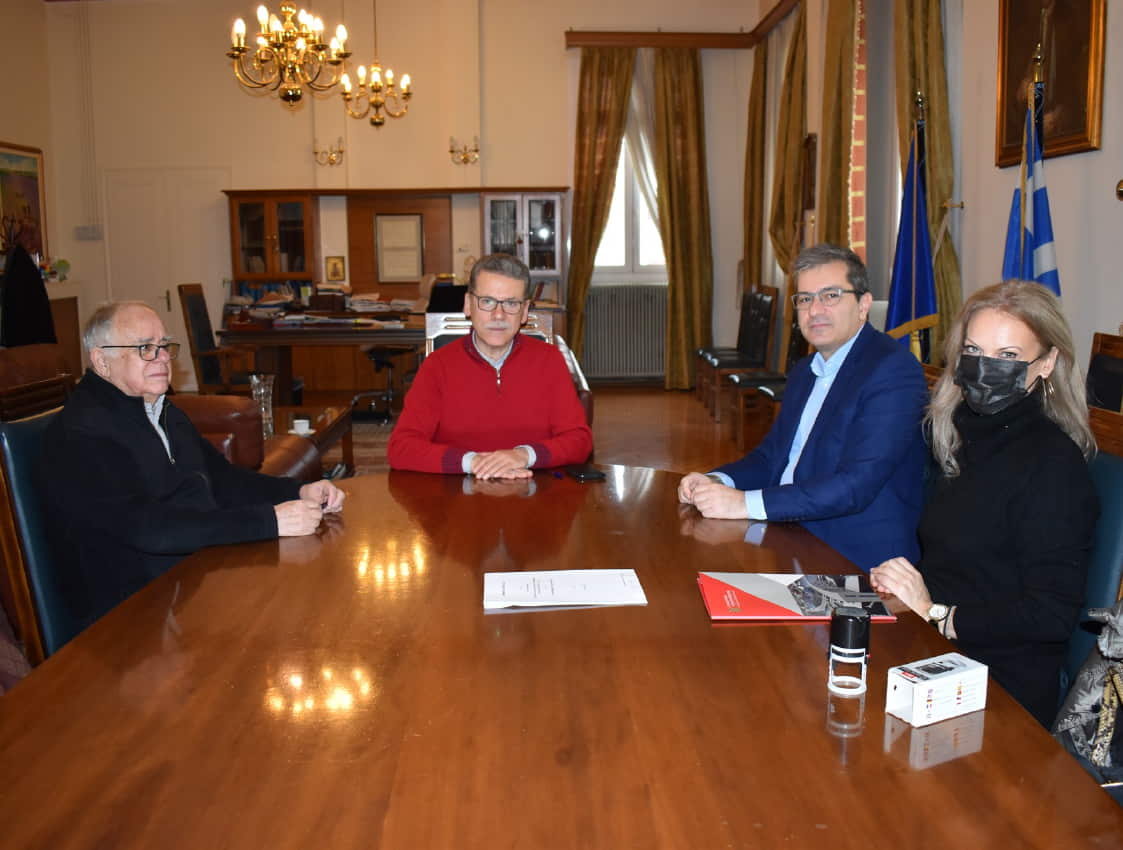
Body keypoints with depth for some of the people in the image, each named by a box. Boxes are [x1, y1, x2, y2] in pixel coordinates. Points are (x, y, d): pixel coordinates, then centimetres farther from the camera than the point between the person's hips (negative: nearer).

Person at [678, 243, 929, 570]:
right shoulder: (804, 372, 14)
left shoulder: (894, 370, -14)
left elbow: (855, 485, -24)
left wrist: (746, 503, -27)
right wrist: (716, 481, -3)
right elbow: (771, 455, 19)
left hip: (858, 560, -8)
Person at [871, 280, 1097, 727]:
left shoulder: (1054, 464, -13)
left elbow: (1053, 614, -18)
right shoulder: (963, 436, 11)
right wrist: (901, 587, -2)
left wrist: (937, 614, -14)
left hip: (1000, 693, -7)